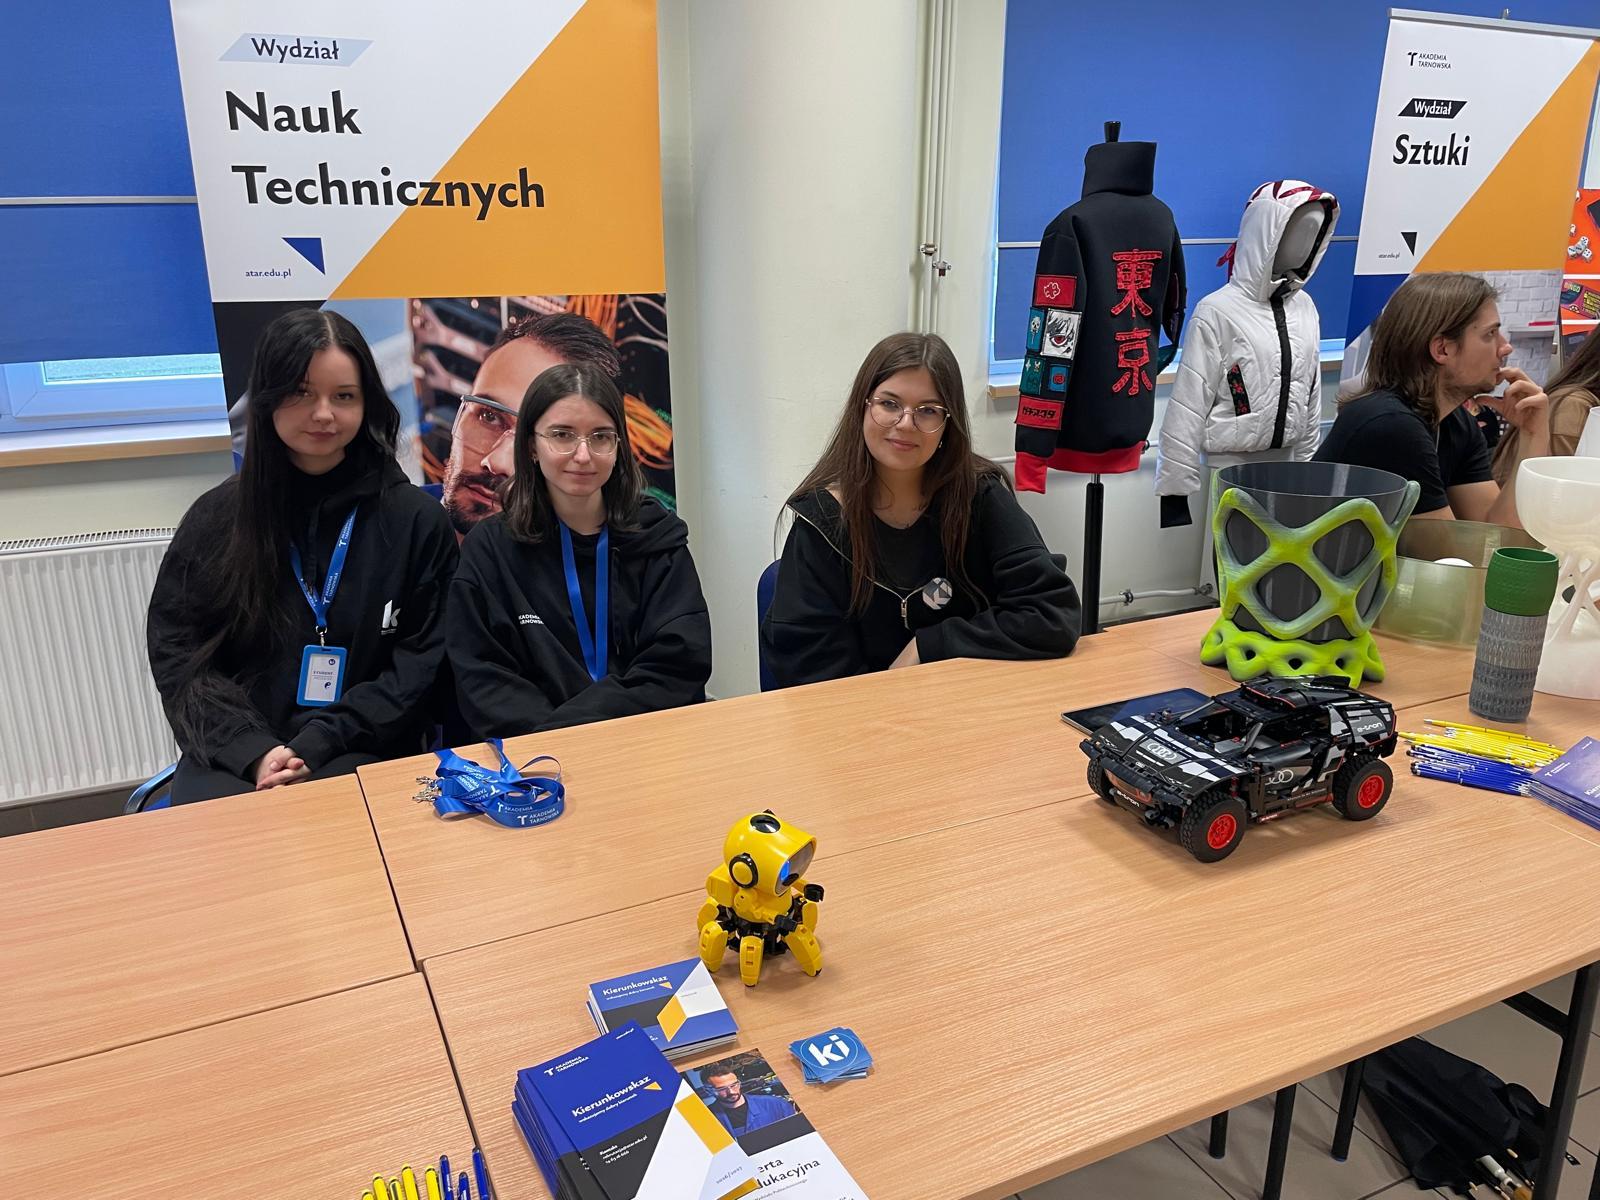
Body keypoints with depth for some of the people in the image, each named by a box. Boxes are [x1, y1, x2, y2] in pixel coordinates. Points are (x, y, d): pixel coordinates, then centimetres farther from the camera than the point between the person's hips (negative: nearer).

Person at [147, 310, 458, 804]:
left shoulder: (416, 519, 1)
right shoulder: (216, 517, 6)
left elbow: (420, 664, 0)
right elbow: (178, 657, 5)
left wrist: (316, 746, -11)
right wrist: (254, 751, -11)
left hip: (360, 755, -1)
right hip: (233, 753, 1)